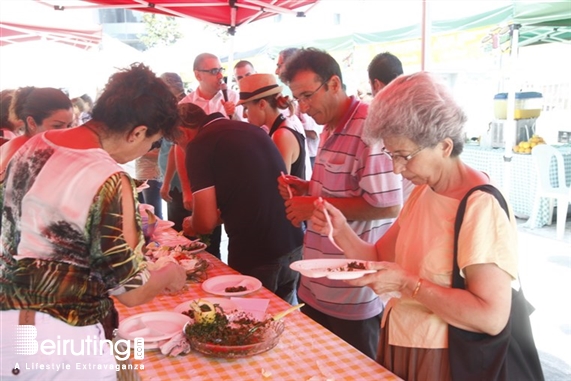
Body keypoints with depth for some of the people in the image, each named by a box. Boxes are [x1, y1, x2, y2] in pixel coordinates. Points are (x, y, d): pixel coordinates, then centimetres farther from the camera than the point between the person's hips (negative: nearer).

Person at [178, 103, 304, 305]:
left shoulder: (199, 145, -8)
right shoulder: (252, 130, 14)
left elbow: (205, 222, -11)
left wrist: (191, 224, 12)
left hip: (254, 254, -7)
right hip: (293, 244, 7)